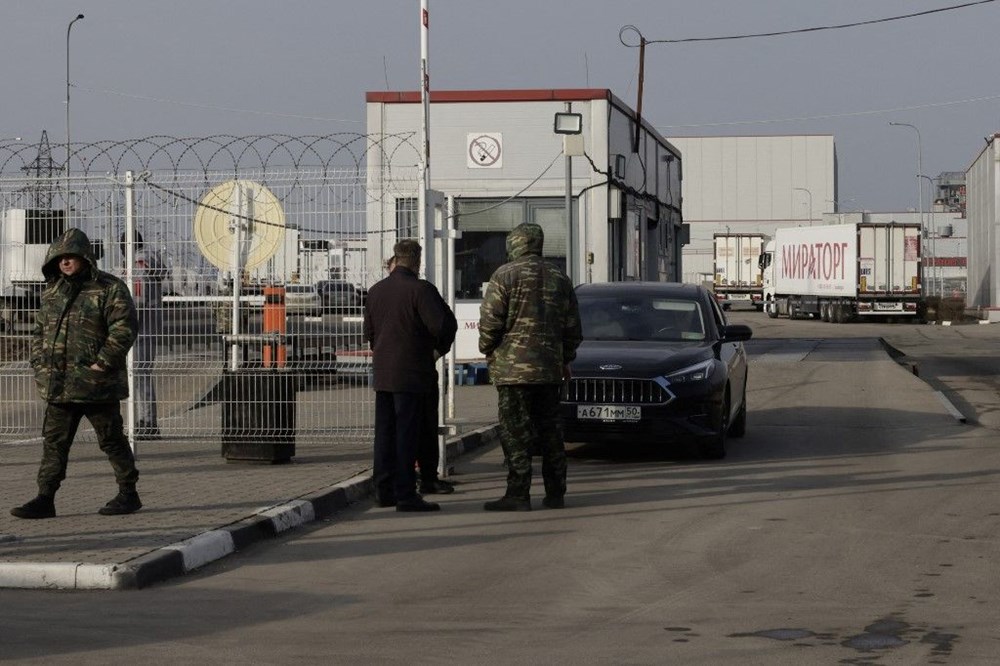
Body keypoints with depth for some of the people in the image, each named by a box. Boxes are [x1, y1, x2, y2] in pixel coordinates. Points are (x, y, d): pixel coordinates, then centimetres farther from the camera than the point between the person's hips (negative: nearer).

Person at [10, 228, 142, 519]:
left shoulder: (110, 289, -7)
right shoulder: (53, 291, 13)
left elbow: (124, 328, -15)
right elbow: (39, 330, 21)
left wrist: (102, 363, -18)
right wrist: (39, 364, 7)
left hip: (97, 385, -6)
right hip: (57, 385, 6)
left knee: (112, 440, 4)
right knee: (54, 442, 6)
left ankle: (128, 494, 15)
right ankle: (45, 499, 8)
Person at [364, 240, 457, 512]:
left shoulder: (376, 290, 11)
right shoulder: (420, 289, -12)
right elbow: (444, 324, -19)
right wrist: (440, 348, -1)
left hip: (382, 374, 7)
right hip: (411, 374, -7)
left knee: (385, 433, 11)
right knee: (407, 433, -5)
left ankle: (384, 491, 16)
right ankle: (405, 494, -6)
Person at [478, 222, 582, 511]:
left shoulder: (505, 275, -6)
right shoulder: (559, 277, 12)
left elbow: (490, 321, -11)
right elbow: (573, 325, 15)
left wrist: (488, 350, 5)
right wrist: (565, 359, 24)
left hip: (514, 367, -6)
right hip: (550, 368, 6)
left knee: (515, 432, -4)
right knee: (549, 430, 11)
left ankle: (518, 494, -6)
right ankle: (555, 493, 13)